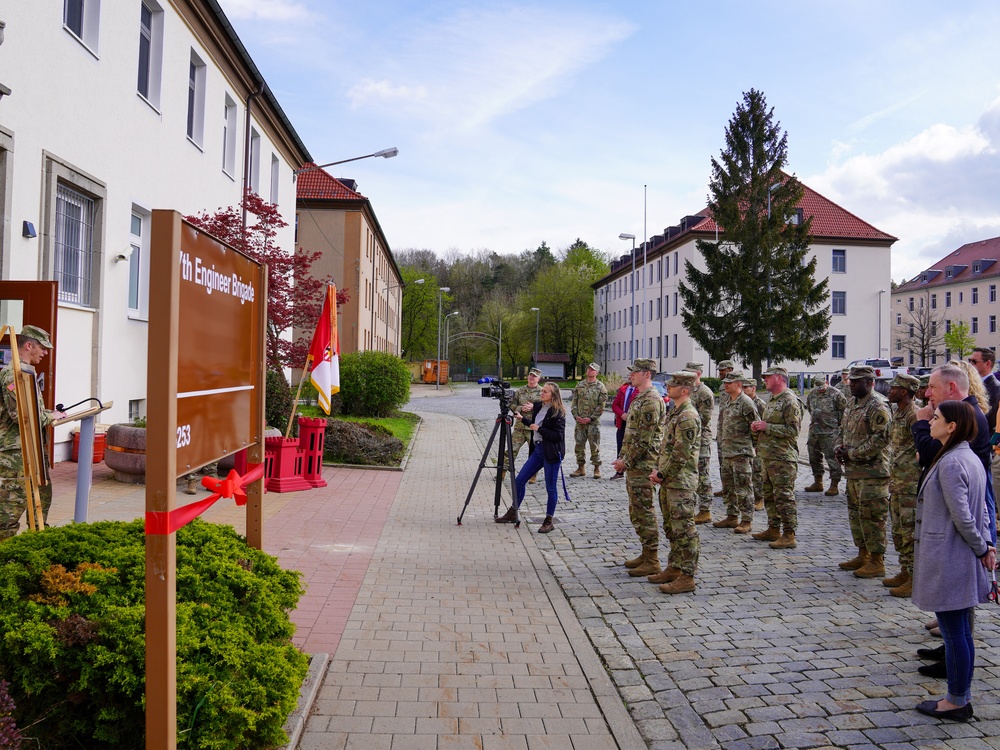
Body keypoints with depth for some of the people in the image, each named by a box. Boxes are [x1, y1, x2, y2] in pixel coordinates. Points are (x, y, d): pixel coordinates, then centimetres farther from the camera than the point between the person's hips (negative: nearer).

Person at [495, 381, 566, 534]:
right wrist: (523, 419, 11)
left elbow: (558, 436, -18)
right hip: (538, 449, 8)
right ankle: (512, 513, 22)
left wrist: (539, 429, -19)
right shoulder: (538, 406, 9)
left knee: (550, 487, 0)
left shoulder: (557, 412, -13)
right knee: (519, 480, 8)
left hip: (552, 452, -8)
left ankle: (549, 521, 12)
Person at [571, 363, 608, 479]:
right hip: (580, 421, 4)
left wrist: (591, 418, -13)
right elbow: (574, 402, 10)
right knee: (579, 445, 7)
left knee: (594, 446, -1)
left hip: (593, 422, -4)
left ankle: (597, 468, 8)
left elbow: (601, 406, -6)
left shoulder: (600, 387, -2)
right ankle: (581, 468, 17)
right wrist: (576, 415, -4)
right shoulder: (580, 385, 11)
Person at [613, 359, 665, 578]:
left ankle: (652, 561, 3)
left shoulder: (651, 401, -18)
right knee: (636, 511, 16)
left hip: (643, 467, -10)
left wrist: (627, 461, -16)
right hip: (634, 465, 10)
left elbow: (645, 439, -21)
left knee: (644, 512, -5)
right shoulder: (640, 398, 15)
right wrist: (622, 457, 14)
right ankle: (646, 554, 26)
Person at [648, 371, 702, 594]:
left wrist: (661, 474, -14)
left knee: (684, 530, -3)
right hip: (669, 482, 10)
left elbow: (681, 454, -21)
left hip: (681, 483, -10)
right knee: (671, 527, 18)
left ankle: (687, 577, 4)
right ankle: (674, 568, 29)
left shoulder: (688, 417, -18)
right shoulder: (674, 412, 14)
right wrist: (658, 470, 8)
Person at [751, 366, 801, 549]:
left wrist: (767, 427, -19)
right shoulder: (772, 400, 18)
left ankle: (789, 536, -3)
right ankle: (774, 530, 26)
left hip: (783, 458, -10)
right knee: (769, 495, 16)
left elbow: (793, 430, -20)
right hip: (769, 456, 10)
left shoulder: (789, 400, -13)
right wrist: (758, 427, 7)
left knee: (784, 496, -7)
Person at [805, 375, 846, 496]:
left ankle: (834, 486, -1)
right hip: (814, 430, 7)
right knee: (814, 457, 13)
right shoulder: (812, 394, 11)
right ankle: (818, 483, 25)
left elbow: (845, 409, -6)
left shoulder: (835, 394, -8)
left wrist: (836, 421, -3)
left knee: (832, 457, -6)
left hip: (830, 432, -7)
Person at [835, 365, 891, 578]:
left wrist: (852, 453, -17)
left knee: (872, 516, -5)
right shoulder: (852, 405, 15)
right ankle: (863, 556, 27)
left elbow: (880, 440, -20)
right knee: (855, 513, 16)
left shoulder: (878, 408, -13)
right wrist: (840, 448, 5)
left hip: (872, 472, -9)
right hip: (853, 471, 9)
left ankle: (877, 562, 4)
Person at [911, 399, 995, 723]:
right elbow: (977, 510, 14)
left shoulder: (950, 463, -21)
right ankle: (962, 696, 26)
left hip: (947, 561, -10)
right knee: (960, 631, 16)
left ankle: (957, 702, 12)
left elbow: (962, 516, -21)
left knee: (954, 632, 1)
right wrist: (986, 545, 8)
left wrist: (981, 547, -8)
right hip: (962, 560, 10)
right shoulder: (971, 458, 11)